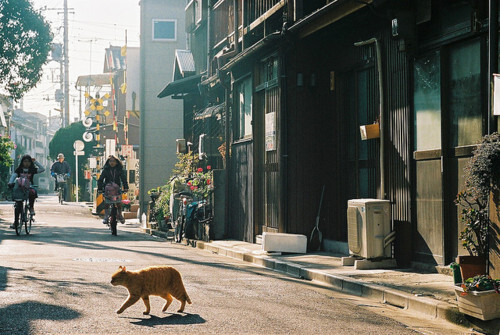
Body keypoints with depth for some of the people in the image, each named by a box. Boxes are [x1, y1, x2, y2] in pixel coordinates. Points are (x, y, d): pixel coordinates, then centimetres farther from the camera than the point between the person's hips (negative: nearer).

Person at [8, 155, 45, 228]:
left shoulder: (32, 170, 6)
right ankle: (16, 222, 0)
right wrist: (10, 183, -26)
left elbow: (42, 169, -4)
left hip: (29, 188, -1)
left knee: (32, 193, -37)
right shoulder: (19, 170, 7)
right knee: (18, 206, -8)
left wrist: (35, 161, -5)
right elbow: (13, 176, -7)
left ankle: (31, 207, -15)